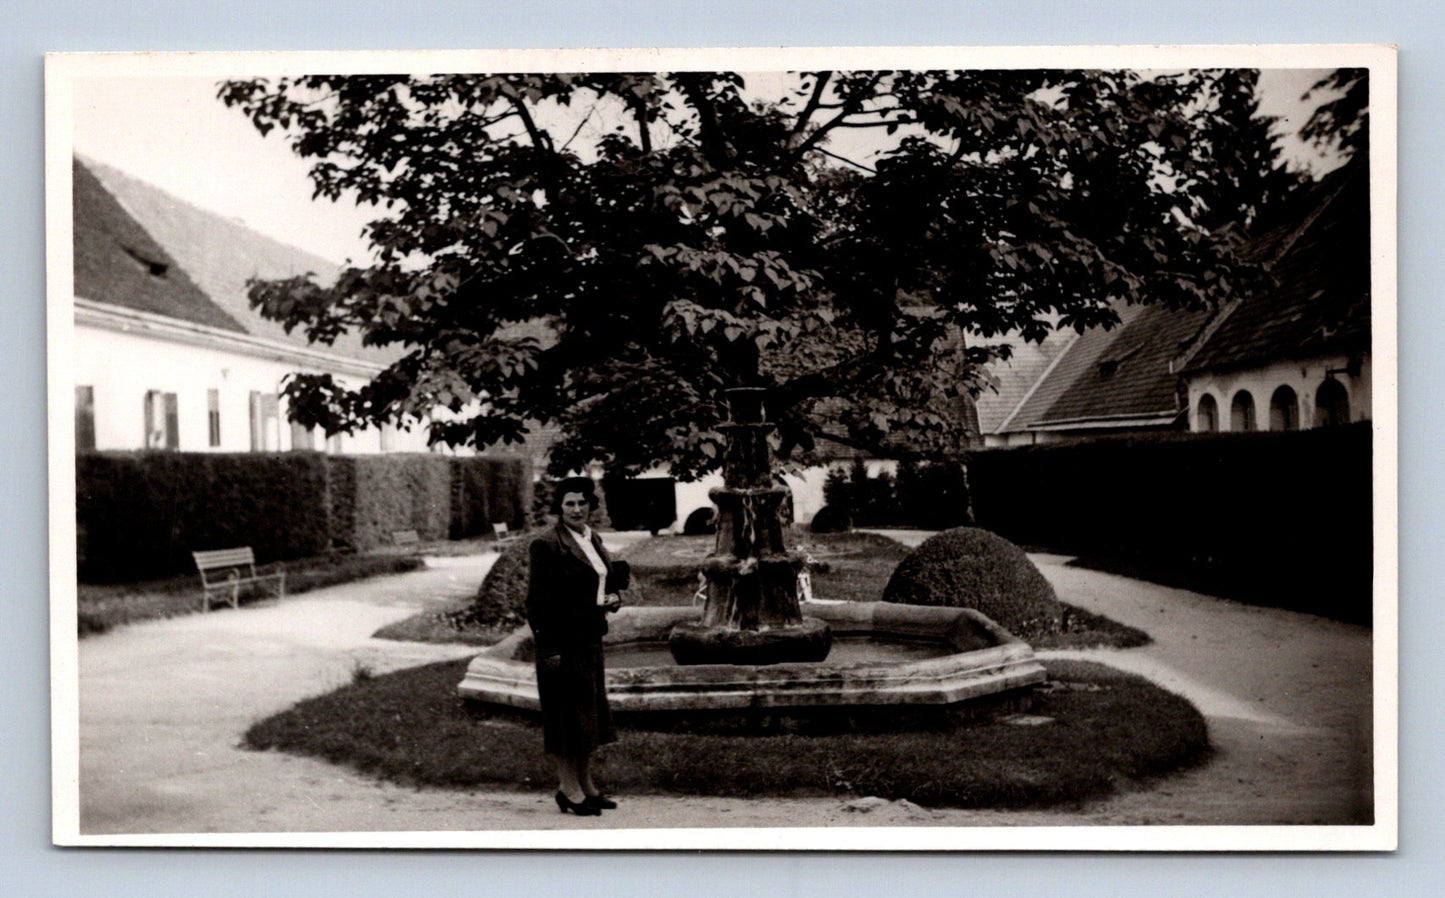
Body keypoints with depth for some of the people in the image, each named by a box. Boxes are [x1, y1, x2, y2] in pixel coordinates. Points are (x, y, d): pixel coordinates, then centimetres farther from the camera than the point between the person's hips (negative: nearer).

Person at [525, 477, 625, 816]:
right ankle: (568, 787, 8)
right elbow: (537, 600, -15)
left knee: (590, 711, 13)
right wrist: (548, 647, -19)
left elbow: (609, 577, 25)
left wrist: (611, 599, 2)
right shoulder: (547, 545, -12)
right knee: (567, 711, -2)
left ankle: (586, 784, 24)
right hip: (563, 640, -8)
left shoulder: (593, 540, 12)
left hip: (590, 637, 9)